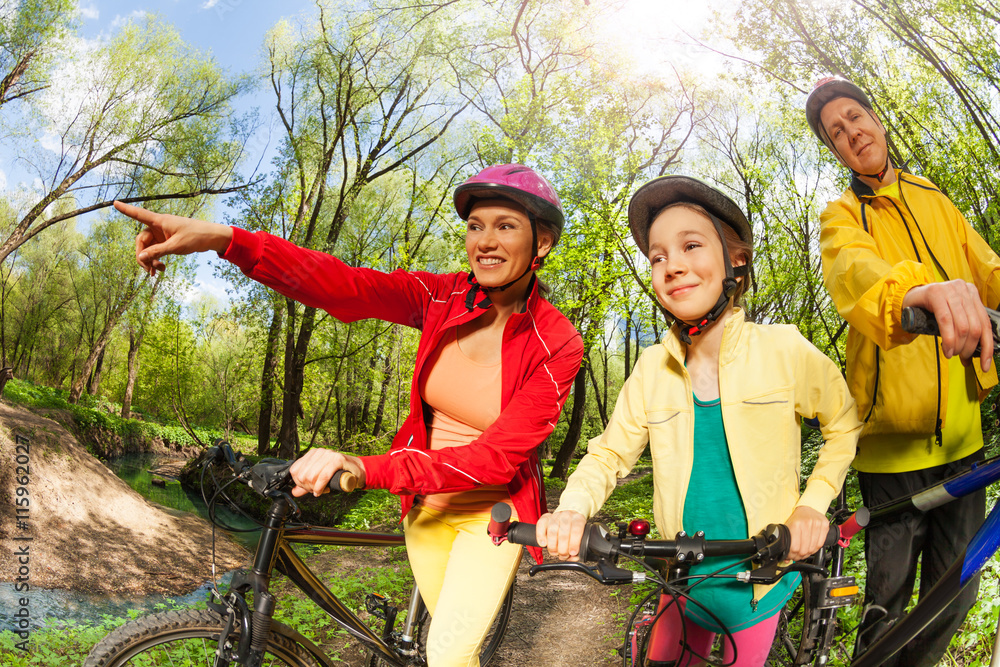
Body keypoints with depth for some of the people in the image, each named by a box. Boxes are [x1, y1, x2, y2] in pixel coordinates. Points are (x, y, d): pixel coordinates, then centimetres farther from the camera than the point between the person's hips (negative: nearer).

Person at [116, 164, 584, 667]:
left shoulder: (558, 345, -21)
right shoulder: (444, 298, -11)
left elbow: (497, 457, -29)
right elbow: (343, 286, -24)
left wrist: (367, 469, -41)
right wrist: (222, 239, -38)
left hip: (493, 508, -3)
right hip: (427, 503, 4)